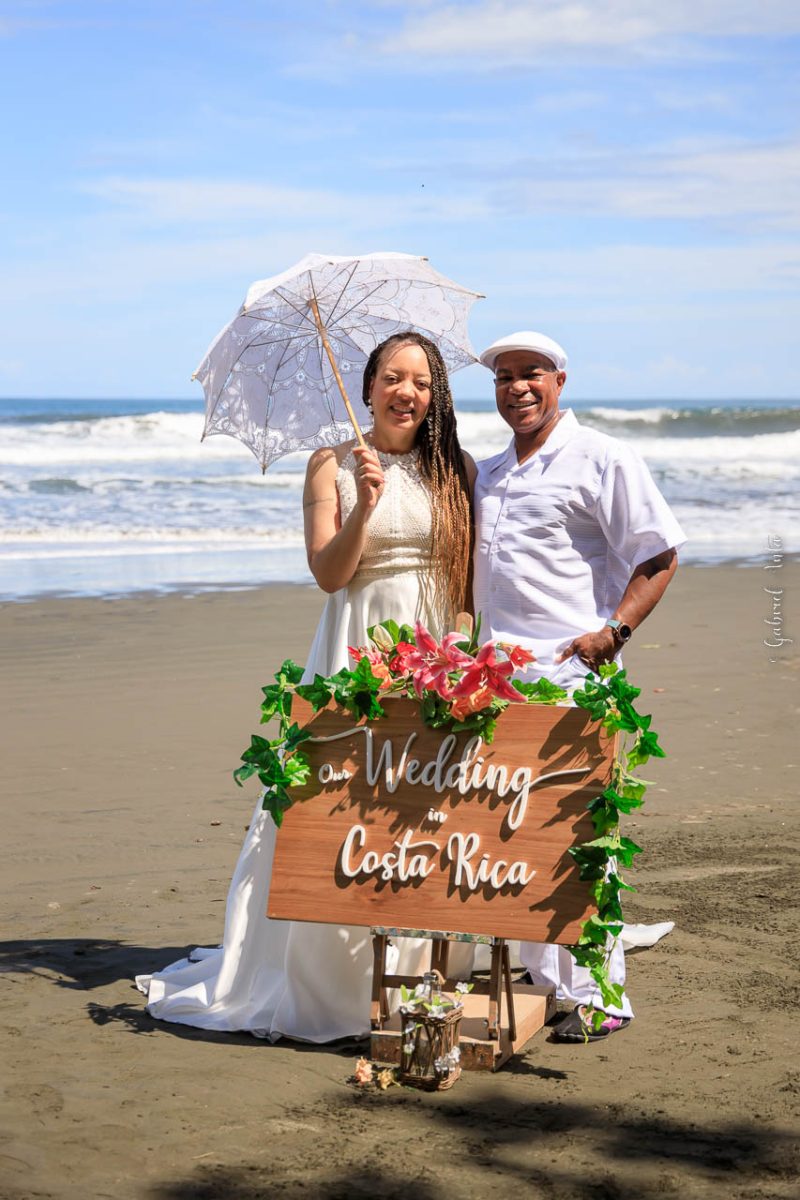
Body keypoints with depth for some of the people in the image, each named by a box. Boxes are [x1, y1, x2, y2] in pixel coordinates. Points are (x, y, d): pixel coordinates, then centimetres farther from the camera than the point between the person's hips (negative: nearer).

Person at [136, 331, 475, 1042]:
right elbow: (328, 573, -4)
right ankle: (324, 978, 8)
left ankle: (421, 974, 9)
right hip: (359, 651, -1)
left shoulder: (458, 470, 9)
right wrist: (364, 505, -17)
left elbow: (474, 573, 9)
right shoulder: (334, 467, 5)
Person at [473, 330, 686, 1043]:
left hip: (572, 670, -7)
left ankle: (601, 995, -3)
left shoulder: (602, 460, -1)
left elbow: (659, 555, -4)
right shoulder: (487, 476, 20)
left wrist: (615, 629, -15)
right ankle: (542, 978, 17)